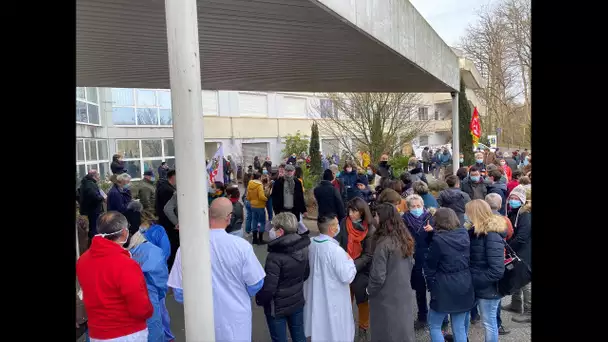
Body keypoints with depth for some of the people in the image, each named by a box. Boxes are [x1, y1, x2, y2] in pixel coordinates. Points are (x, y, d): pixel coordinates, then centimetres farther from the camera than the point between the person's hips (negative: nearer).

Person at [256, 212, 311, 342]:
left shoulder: (275, 256, -29)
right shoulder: (303, 248, -7)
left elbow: (269, 287, -24)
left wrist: (259, 300, -5)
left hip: (278, 306, -6)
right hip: (297, 301, 6)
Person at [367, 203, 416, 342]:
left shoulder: (384, 243, -25)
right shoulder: (405, 239, -1)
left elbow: (378, 275, -21)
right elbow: (411, 264, 13)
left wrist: (370, 289, -3)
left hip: (387, 297, -7)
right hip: (404, 292, 7)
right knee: (403, 328, 20)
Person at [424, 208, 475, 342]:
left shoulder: (438, 240, -17)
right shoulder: (464, 234, -1)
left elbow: (430, 267, -9)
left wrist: (431, 284, 5)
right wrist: (434, 232, 22)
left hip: (445, 287, -6)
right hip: (464, 285, 6)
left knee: (434, 326, 11)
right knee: (460, 327, 15)